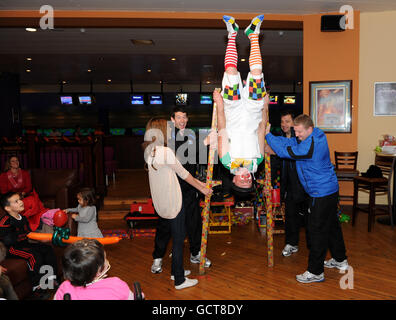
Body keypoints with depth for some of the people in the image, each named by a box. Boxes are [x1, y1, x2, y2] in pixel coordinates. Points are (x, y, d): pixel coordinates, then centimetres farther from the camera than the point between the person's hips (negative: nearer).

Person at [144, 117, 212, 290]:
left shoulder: (149, 151, 7)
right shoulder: (166, 151, -20)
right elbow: (183, 173, -10)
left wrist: (198, 182, 14)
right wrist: (202, 188, 2)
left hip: (162, 202, 9)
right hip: (173, 201, -9)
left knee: (176, 235, 21)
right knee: (178, 238, 1)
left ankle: (176, 271, 34)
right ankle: (179, 280, 10)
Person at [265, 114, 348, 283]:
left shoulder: (310, 146, -26)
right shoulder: (316, 136, 5)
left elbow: (285, 151, -21)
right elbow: (290, 142, 7)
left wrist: (268, 135, -11)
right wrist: (269, 135, -4)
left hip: (321, 193, -10)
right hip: (330, 189, 10)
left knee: (317, 231, -3)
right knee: (331, 225, 22)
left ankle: (315, 272, 7)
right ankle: (340, 260, 39)